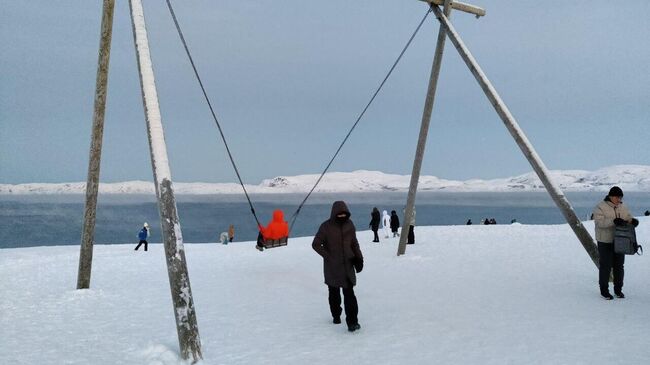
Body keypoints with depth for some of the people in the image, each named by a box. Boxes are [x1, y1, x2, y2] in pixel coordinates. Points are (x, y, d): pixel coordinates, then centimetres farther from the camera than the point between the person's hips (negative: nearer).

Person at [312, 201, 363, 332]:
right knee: (334, 292, 13)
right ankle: (336, 316, 32)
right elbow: (316, 244, -5)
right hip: (332, 266, -1)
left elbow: (354, 243, 13)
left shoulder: (349, 224, 2)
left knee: (349, 293, -9)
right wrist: (328, 256, -11)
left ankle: (352, 322, -11)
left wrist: (358, 257, 4)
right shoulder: (326, 226, -9)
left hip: (347, 264, 1)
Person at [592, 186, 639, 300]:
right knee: (605, 266, 1)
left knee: (619, 266, 11)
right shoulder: (600, 207, -12)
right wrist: (614, 221, -37)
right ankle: (604, 290, 13)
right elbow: (599, 222, -24)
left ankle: (618, 289, 24)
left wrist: (633, 221, -17)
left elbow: (628, 218, 7)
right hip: (605, 242, -6)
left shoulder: (622, 207, 7)